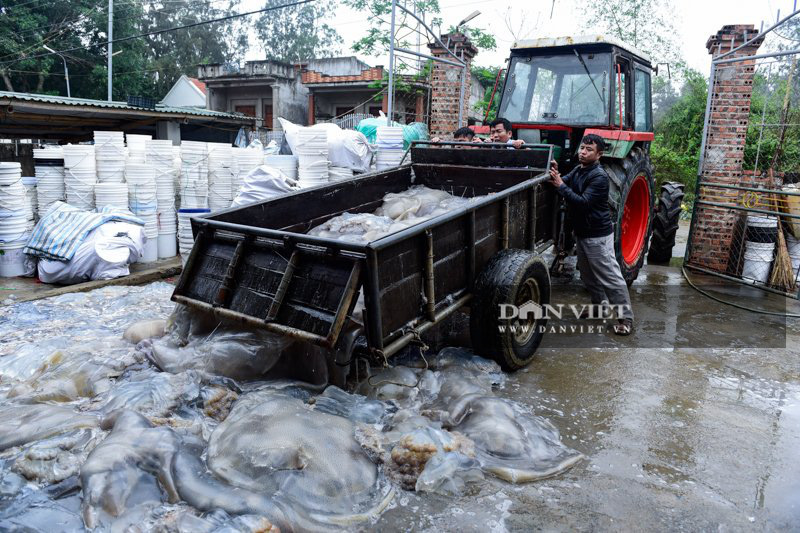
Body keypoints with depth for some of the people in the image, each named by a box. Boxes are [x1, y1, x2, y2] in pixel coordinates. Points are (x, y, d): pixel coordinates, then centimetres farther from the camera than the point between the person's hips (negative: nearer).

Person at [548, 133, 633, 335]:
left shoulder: (599, 177, -19)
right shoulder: (578, 170, 10)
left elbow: (583, 202, -27)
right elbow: (564, 183, 0)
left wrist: (561, 185, -29)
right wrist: (555, 175, -21)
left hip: (598, 235, -9)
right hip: (582, 232, 9)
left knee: (610, 277, -5)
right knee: (588, 275, 20)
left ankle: (626, 318, 3)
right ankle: (600, 306, 36)